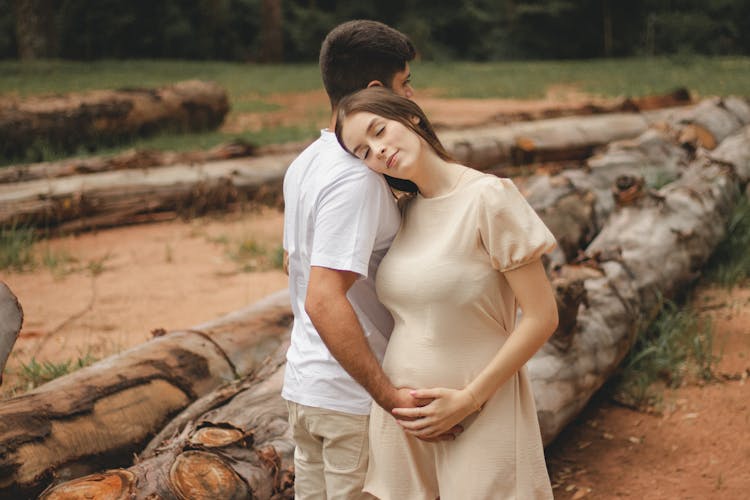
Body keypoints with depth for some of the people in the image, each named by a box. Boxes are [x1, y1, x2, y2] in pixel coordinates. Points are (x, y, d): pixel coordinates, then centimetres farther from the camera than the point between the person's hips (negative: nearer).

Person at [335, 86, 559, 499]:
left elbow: (542, 316, -14)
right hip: (402, 415, 5)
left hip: (480, 416, -5)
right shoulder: (405, 210, 6)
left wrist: (467, 400, -15)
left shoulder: (488, 197, -13)